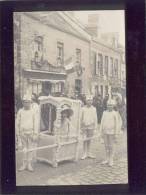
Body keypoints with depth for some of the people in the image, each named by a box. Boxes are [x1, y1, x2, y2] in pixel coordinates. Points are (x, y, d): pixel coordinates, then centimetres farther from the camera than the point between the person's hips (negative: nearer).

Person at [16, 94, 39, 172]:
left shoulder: (33, 111, -2)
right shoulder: (20, 111, 3)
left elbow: (36, 123, -3)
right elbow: (17, 123, 6)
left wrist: (35, 134, -7)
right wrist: (17, 134, 4)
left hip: (31, 132, -1)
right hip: (23, 133, 1)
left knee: (30, 149, 3)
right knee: (24, 149, 7)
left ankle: (29, 165, 13)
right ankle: (24, 164, 15)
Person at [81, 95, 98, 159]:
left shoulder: (94, 109, 4)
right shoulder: (83, 108, -1)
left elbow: (95, 118, 6)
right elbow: (81, 118, 3)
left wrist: (95, 126, 0)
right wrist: (80, 126, 2)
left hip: (91, 126, 2)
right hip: (84, 126, -2)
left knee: (89, 140, 8)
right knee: (85, 140, -4)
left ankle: (88, 153, 18)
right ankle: (84, 154, 2)